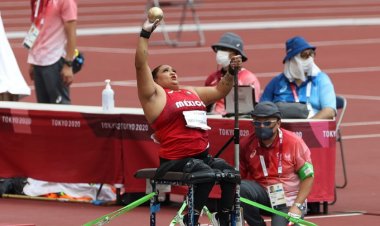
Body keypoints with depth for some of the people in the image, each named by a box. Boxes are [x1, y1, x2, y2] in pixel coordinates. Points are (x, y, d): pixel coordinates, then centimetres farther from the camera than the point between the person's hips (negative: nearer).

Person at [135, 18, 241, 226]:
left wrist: (231, 72, 18)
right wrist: (145, 34, -15)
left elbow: (219, 91, 34)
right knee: (208, 175, -30)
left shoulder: (192, 92, 22)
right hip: (175, 160, -7)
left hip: (202, 155, 7)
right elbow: (140, 65, -10)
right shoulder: (156, 94, 1)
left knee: (232, 174, -12)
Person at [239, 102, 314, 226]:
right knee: (241, 188, -30)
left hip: (288, 202, -2)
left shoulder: (294, 142, -12)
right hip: (263, 195, 2)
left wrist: (297, 206, -16)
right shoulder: (246, 144, -5)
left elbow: (308, 177, -8)